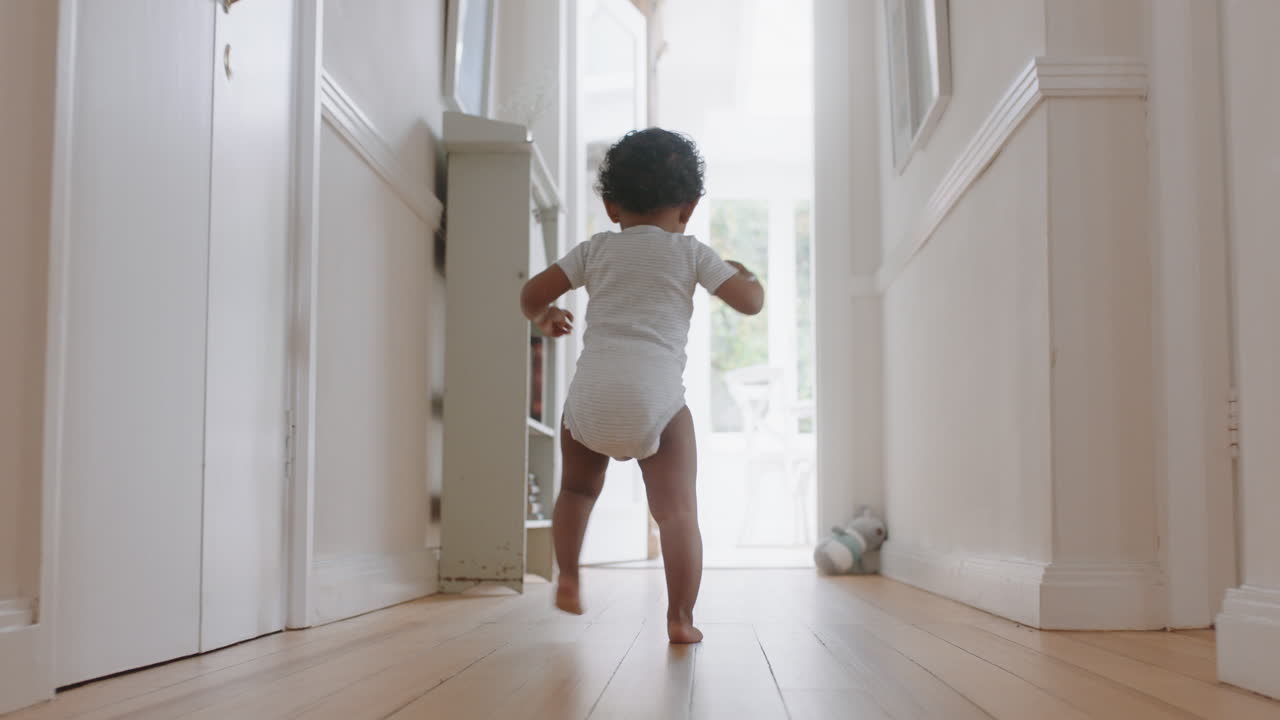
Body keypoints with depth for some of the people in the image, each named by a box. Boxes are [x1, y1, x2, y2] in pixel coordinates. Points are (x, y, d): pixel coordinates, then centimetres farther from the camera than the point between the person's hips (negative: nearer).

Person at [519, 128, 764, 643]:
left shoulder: (596, 250, 14)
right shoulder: (689, 253, 9)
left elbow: (532, 293, 12)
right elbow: (750, 302, 9)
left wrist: (544, 318, 34)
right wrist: (747, 275, 31)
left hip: (590, 397, 3)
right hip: (657, 398, -2)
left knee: (578, 489, 28)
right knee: (678, 512, 2)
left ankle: (568, 578, 28)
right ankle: (680, 619, -2)